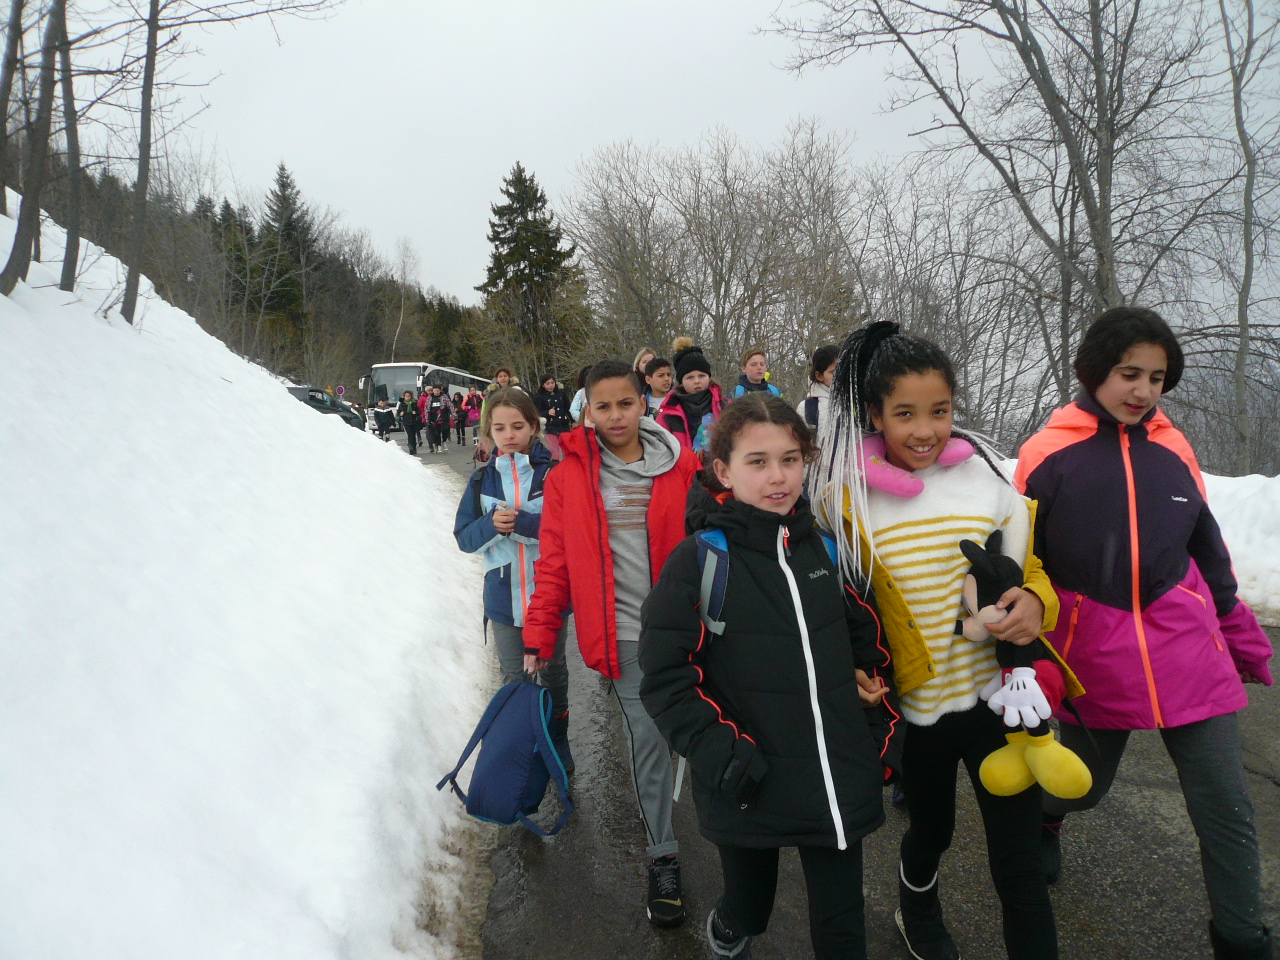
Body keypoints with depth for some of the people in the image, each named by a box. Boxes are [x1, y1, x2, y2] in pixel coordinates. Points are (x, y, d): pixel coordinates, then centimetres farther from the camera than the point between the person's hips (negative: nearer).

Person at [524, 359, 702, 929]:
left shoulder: (682, 467, -2)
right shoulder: (568, 477, -1)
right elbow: (554, 564, 1)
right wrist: (539, 637, -1)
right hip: (622, 633, -1)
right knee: (647, 741, 3)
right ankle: (663, 859, 20)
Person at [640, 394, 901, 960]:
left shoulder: (827, 549, 3)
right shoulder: (699, 561, -11)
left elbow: (866, 635, 17)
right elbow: (666, 678, -10)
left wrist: (881, 729, 10)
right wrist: (718, 756, -18)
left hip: (842, 786, 3)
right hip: (750, 793, -3)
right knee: (748, 913, 20)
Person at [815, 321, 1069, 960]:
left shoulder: (984, 476, -6)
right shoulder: (847, 496, -11)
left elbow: (1030, 566, 6)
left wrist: (1035, 602, -15)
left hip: (997, 694, 0)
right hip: (914, 707, 0)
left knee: (1018, 863, 2)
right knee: (931, 831, 23)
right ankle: (916, 906, 56)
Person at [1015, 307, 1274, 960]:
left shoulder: (1172, 447, 2)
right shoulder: (1049, 454, -9)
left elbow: (1206, 550, 13)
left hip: (1187, 653, 2)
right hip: (1092, 659, -2)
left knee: (1226, 809, 5)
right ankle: (1040, 814, 53)